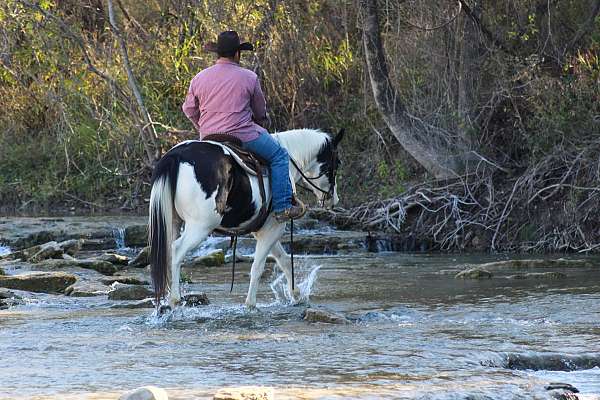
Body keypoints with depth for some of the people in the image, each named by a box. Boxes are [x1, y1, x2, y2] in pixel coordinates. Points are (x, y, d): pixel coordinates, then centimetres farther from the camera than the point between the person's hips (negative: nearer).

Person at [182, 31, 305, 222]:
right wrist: (258, 124, 28)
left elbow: (189, 109, 13)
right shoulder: (249, 78, -6)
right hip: (243, 136, -5)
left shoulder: (199, 78, 3)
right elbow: (260, 111, 6)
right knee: (279, 156, 10)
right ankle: (282, 207, 3)